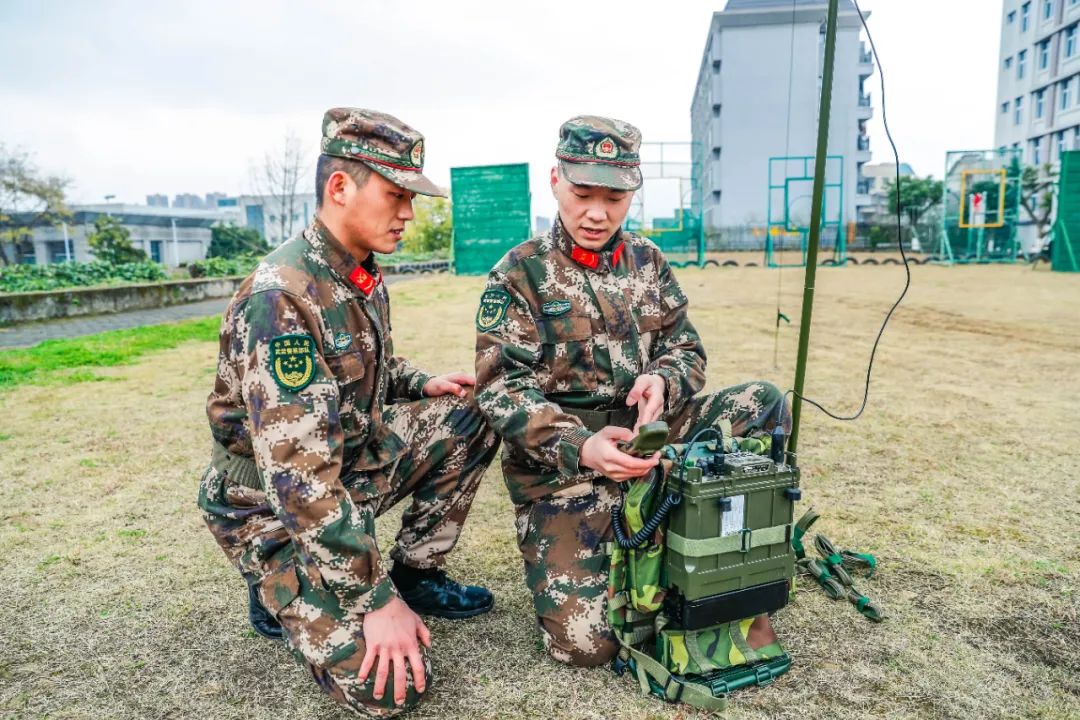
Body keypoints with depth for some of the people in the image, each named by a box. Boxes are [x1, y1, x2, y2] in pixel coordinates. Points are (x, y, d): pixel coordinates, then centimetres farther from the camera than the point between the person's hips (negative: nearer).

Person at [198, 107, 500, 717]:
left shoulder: (366, 277, 0)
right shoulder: (282, 297, -29)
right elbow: (298, 477, -32)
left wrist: (421, 384, -1)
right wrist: (377, 600, -28)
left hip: (350, 462, 8)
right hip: (275, 508, -8)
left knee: (470, 419, -4)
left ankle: (416, 571, 10)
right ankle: (284, 590, 11)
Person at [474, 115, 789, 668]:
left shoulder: (648, 261, 8)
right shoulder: (519, 274, -7)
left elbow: (687, 349, 10)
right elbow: (501, 390, -15)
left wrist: (662, 379, -17)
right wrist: (580, 447, -32)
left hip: (648, 435, 5)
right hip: (562, 461, -4)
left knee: (762, 403, -15)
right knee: (584, 640, -16)